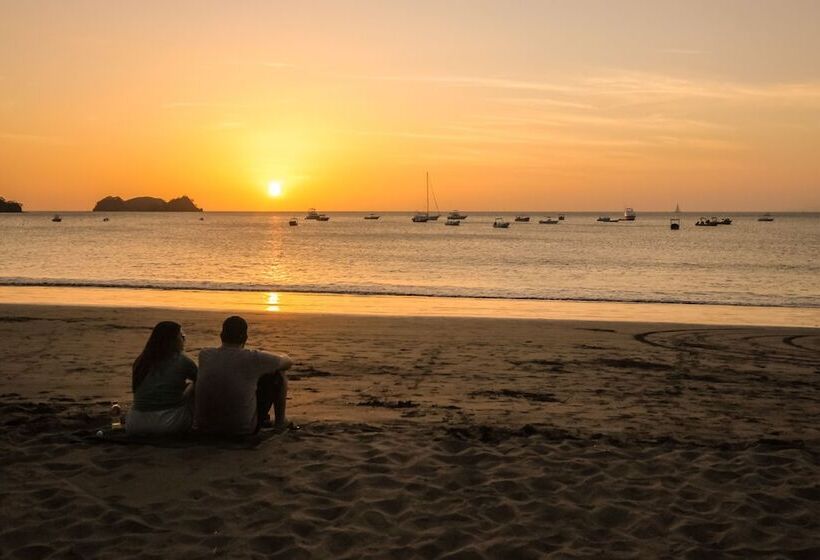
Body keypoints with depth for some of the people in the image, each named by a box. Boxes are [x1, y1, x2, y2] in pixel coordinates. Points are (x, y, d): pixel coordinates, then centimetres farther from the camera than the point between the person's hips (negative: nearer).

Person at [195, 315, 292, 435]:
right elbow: (288, 362, 3)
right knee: (278, 374, 10)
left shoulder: (204, 355, -4)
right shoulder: (252, 359, -16)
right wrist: (283, 356, 27)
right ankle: (280, 422, 27)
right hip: (242, 430, -4)